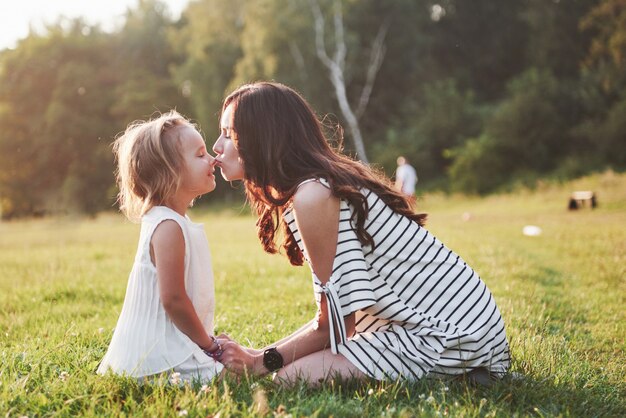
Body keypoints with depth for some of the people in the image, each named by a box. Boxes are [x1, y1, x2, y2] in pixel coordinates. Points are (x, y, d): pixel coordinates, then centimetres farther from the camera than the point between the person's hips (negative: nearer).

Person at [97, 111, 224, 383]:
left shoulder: (172, 222, 13)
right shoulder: (168, 227, -19)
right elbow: (173, 299, -22)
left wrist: (207, 339, 15)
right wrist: (209, 345, -11)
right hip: (161, 355, -10)